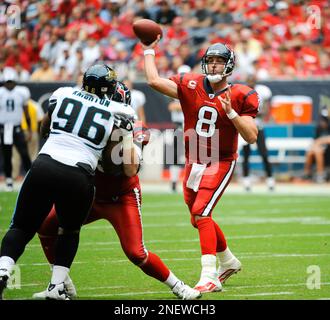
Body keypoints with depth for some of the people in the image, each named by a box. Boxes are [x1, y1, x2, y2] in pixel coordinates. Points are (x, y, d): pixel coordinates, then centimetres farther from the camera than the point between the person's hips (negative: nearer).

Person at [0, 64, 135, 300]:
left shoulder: (63, 95, 15)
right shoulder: (118, 112, 10)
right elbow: (109, 156, 9)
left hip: (44, 167, 1)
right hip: (79, 176, -1)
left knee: (22, 228, 14)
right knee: (70, 232, 26)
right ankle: (57, 286, 13)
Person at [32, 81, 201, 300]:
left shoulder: (134, 130, -15)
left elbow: (131, 171, -23)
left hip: (122, 198, -5)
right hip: (92, 195, 5)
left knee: (136, 253, -16)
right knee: (47, 226, -6)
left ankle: (177, 286, 5)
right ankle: (62, 285, 7)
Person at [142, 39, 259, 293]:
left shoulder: (240, 96, -10)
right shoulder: (191, 86, -2)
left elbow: (252, 137, -14)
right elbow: (154, 80, -8)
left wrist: (231, 112, -25)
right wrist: (149, 51, 0)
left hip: (220, 163, -5)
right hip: (194, 162, 5)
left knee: (201, 213, -22)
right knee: (199, 218, 17)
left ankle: (209, 277, -24)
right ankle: (228, 261, 41)